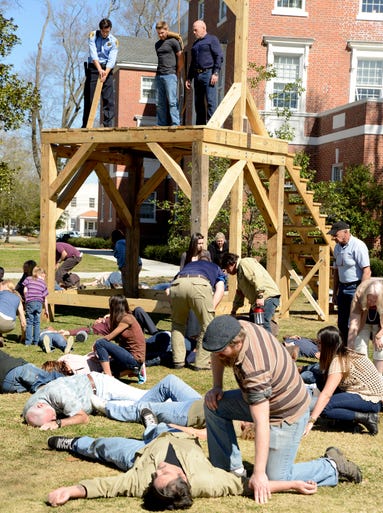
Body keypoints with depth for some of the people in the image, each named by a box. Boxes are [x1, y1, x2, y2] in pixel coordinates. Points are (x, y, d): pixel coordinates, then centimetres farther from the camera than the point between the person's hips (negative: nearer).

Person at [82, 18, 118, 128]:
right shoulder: (92, 36, -2)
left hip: (107, 69, 1)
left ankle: (108, 125, -4)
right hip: (93, 68, -1)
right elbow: (93, 54, -15)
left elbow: (112, 60, -10)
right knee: (89, 97, -1)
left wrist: (105, 73, -26)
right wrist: (99, 69, -28)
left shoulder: (114, 41, -1)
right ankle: (85, 125, 3)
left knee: (109, 98, -6)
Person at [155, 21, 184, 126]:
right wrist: (159, 72, 14)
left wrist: (177, 73, 2)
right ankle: (162, 125, 5)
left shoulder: (173, 41, 0)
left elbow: (180, 58, -1)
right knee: (160, 103, 4)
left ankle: (175, 124, -13)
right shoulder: (157, 44, 20)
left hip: (170, 75, -7)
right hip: (159, 76, 7)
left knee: (172, 101, -11)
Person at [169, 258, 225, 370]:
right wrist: (211, 309, 8)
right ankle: (202, 363, 13)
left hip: (177, 284, 3)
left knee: (177, 324, 24)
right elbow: (220, 289, 15)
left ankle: (178, 361, 21)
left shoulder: (188, 265, 45)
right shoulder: (216, 268, 38)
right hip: (200, 285, -3)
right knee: (207, 326, 13)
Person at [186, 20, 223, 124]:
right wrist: (189, 78, 20)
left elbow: (219, 57, -6)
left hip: (208, 73, -7)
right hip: (197, 75, 7)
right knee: (198, 103, 5)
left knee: (211, 102, -13)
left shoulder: (212, 39, 3)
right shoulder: (195, 43, 25)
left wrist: (216, 73, -16)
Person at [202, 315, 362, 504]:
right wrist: (217, 388, -5)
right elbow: (217, 356, 9)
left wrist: (259, 474, -34)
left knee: (275, 480, -5)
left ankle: (333, 468, 12)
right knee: (213, 404, -1)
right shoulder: (238, 328, -15)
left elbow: (262, 424, -37)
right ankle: (232, 469, 7)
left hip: (287, 415, -9)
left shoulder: (254, 370, -38)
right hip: (264, 398, 9)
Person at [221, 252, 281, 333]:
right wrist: (233, 311, 38)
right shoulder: (239, 272, 28)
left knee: (263, 323, -19)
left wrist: (260, 296, -27)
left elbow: (257, 277, -21)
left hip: (268, 297, -11)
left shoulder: (244, 263, -5)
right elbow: (239, 293, 36)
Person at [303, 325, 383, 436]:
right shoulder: (346, 353, 6)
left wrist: (311, 421, -28)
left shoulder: (339, 361, -21)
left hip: (371, 400, -10)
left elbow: (326, 395, -27)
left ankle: (366, 418, -12)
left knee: (324, 407, -20)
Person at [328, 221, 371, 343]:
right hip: (343, 288, 8)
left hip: (355, 287, -8)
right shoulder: (337, 247, 11)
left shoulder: (358, 246, -14)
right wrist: (335, 293, 20)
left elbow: (367, 271, -18)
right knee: (342, 324, 12)